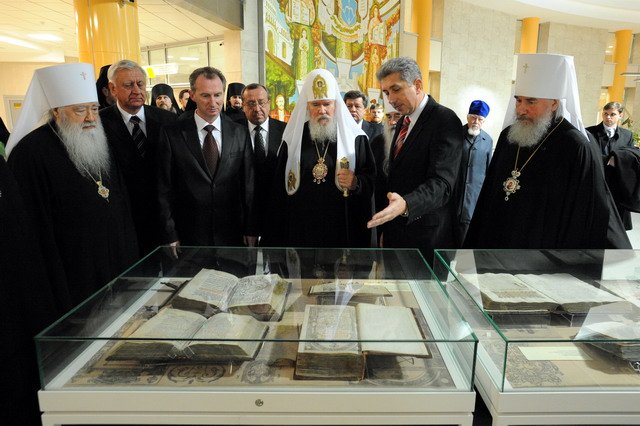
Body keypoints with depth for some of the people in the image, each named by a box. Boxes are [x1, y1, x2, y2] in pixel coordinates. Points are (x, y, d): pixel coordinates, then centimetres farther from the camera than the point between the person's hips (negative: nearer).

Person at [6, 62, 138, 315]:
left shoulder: (99, 144, 6)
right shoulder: (31, 153, -16)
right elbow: (38, 229, -17)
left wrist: (130, 258, 10)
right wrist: (61, 300, -17)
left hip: (118, 266, 6)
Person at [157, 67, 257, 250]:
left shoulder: (240, 132, 2)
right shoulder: (171, 133, -4)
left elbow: (248, 184, 4)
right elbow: (164, 188, -2)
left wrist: (251, 230, 3)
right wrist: (170, 235, -4)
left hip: (231, 234, 2)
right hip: (189, 234, -1)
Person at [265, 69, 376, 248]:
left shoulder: (356, 138, 1)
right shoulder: (292, 140, 4)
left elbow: (372, 180, 5)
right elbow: (279, 189, 5)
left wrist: (357, 183, -18)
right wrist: (275, 238, 2)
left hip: (344, 231, 0)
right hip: (300, 231, 1)